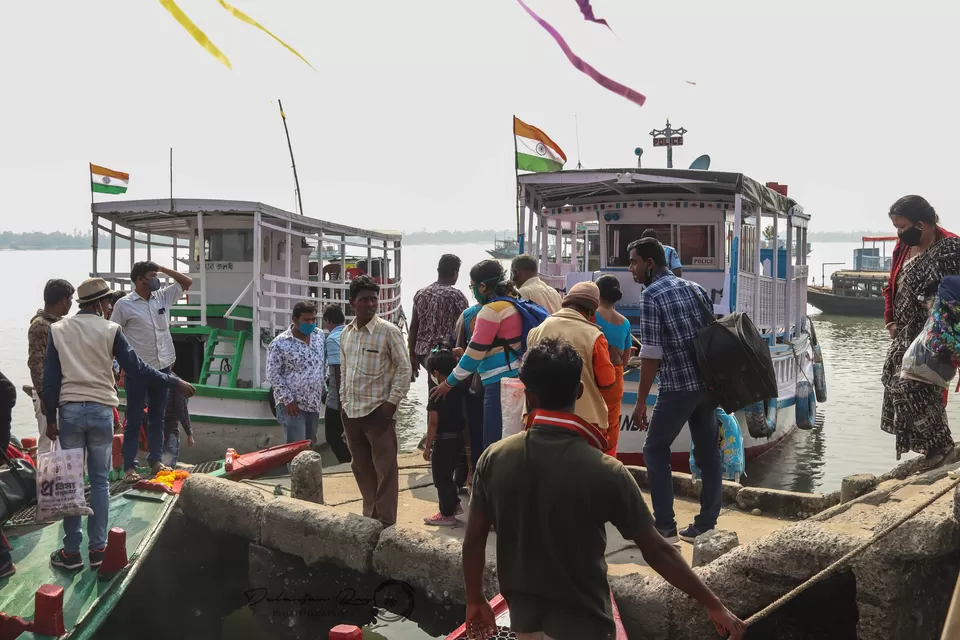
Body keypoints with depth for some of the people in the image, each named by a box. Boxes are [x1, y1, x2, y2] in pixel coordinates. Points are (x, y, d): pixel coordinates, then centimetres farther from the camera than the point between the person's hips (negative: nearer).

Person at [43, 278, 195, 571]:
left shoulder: (57, 330, 4)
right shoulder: (110, 330, -2)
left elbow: (50, 378, 3)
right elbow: (137, 369, -5)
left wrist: (51, 419, 8)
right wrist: (175, 382, 4)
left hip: (69, 410, 2)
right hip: (100, 410, -1)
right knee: (99, 481, 7)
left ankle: (71, 551, 9)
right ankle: (98, 548, 9)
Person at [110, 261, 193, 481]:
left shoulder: (163, 296, 5)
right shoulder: (124, 304, -9)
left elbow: (187, 282, 10)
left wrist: (164, 269, 0)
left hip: (162, 367, 5)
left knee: (157, 418, 14)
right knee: (134, 420, 2)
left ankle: (155, 460, 24)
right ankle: (129, 467, 7)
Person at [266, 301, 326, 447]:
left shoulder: (319, 335, 4)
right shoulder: (280, 343, -14)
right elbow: (273, 375, -13)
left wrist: (323, 384, 11)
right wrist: (288, 399, -16)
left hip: (314, 403, 6)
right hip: (292, 404, -6)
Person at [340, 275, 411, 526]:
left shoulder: (389, 331, -8)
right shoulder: (346, 333, 9)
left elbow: (404, 369, -7)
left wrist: (392, 402, -12)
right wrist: (343, 401, 12)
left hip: (378, 411, -6)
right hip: (351, 412, 6)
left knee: (385, 469, -1)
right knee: (362, 468, 15)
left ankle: (386, 522, 8)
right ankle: (370, 516, 29)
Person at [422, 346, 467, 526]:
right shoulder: (460, 388, -1)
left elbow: (433, 422, -18)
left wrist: (427, 446, -11)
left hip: (443, 440, -7)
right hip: (458, 438, 7)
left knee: (441, 478, 3)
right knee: (448, 474, 23)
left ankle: (447, 514, 8)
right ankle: (455, 504, 33)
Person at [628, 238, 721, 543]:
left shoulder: (651, 295, -9)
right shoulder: (695, 288, 14)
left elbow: (651, 355, -12)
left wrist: (640, 402, -7)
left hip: (679, 386, -7)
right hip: (709, 382, 7)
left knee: (655, 450, 6)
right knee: (708, 453, 11)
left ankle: (665, 528, 5)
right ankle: (705, 526, 16)